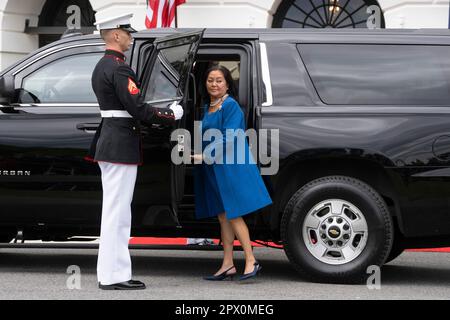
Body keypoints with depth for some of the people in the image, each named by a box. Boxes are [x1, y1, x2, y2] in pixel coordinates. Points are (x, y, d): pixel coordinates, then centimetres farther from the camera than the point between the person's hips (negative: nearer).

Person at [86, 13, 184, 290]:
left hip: (109, 141, 10)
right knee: (117, 211, -7)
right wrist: (172, 115, -7)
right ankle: (113, 276, -4)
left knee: (115, 211, 13)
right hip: (121, 146, -10)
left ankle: (112, 272, 17)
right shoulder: (119, 69, -16)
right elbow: (138, 109, -20)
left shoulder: (102, 66, 16)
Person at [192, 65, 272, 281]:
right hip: (212, 168, 8)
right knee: (223, 216, 8)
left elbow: (228, 138, -16)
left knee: (233, 213, -10)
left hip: (229, 166, -8)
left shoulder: (231, 106, -9)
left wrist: (205, 156, -18)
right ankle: (227, 265, 11)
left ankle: (251, 261, -6)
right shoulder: (207, 107, 15)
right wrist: (200, 156, 10)